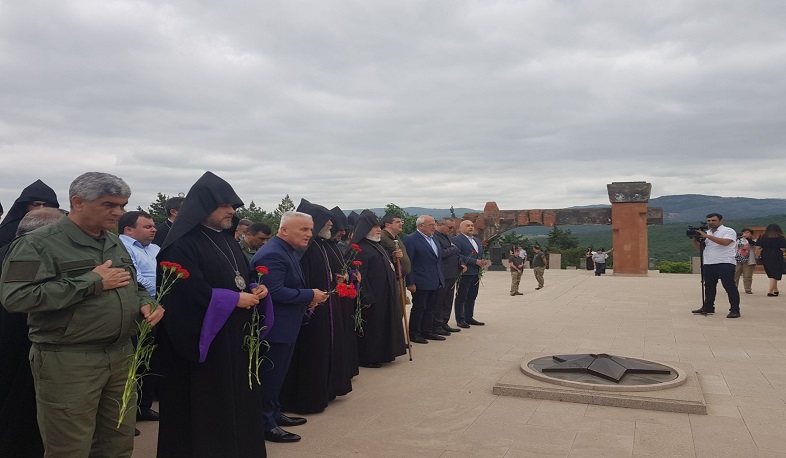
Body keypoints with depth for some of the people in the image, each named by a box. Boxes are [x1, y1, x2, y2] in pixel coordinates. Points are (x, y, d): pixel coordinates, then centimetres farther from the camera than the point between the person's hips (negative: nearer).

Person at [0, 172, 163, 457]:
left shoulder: (115, 244, 12)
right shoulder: (38, 245, -10)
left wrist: (144, 304, -1)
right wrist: (92, 282, -20)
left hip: (121, 356, 7)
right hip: (67, 362, -6)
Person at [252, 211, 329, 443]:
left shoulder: (288, 251, 12)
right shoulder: (272, 254, -22)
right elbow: (273, 291, -29)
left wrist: (307, 299, 4)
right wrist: (310, 296, -21)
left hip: (285, 326, 10)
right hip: (274, 327, -10)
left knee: (277, 375, 20)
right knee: (269, 376, 0)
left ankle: (273, 413, 33)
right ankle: (265, 425, 11)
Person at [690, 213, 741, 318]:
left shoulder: (728, 231, -2)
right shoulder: (706, 233, 18)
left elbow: (725, 242, -22)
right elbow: (699, 248, 17)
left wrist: (706, 236, -21)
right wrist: (694, 239, -2)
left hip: (725, 263, -7)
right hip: (708, 264, 7)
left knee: (729, 286, -7)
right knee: (709, 287, 14)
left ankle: (735, 310, -5)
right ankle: (708, 307, 25)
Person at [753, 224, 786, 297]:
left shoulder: (762, 237, 1)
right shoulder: (780, 237, -7)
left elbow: (757, 246, -1)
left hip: (765, 256, 4)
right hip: (776, 257, -4)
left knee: (771, 274, 17)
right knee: (775, 274, -1)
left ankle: (775, 290, 27)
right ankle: (770, 291, -12)